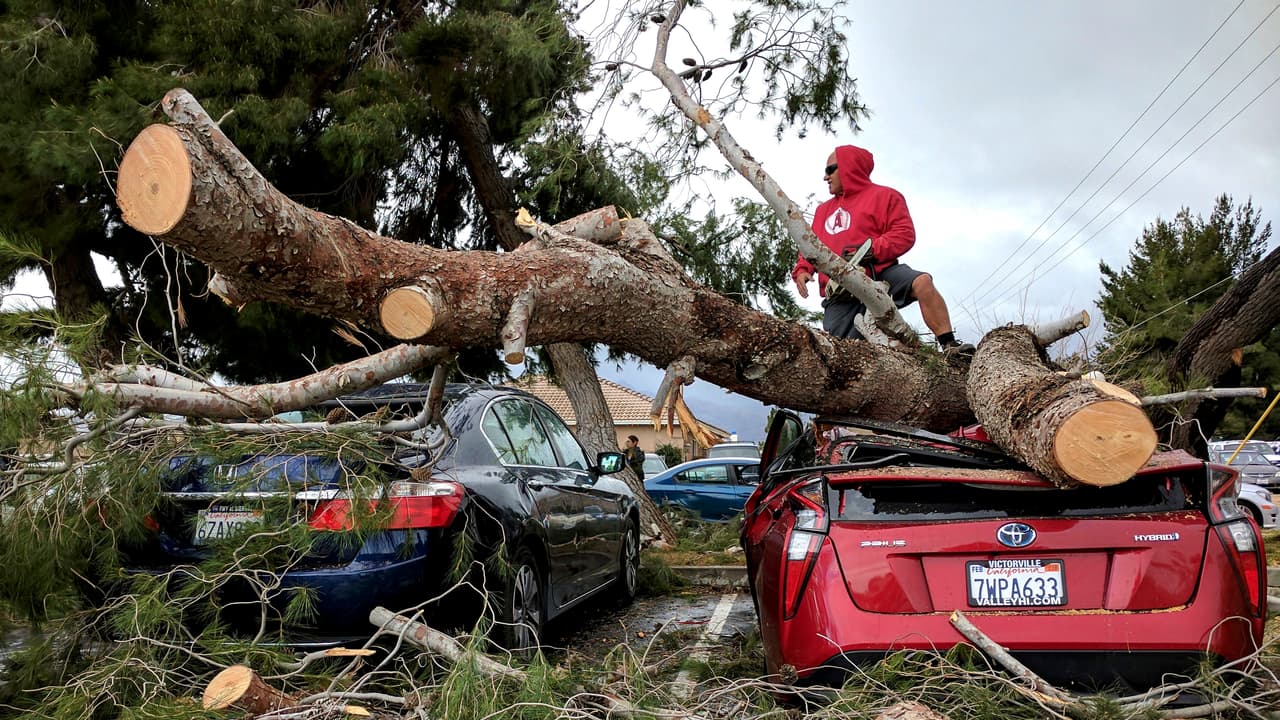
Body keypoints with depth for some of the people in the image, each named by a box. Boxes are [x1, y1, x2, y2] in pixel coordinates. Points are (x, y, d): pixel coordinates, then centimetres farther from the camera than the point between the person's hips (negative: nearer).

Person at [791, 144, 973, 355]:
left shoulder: (883, 196, 9)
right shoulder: (823, 210, 26)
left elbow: (905, 234, -4)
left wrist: (871, 250, -18)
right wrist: (802, 270, 1)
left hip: (880, 275, -4)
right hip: (842, 294, 4)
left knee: (922, 282, -31)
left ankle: (949, 345, -30)